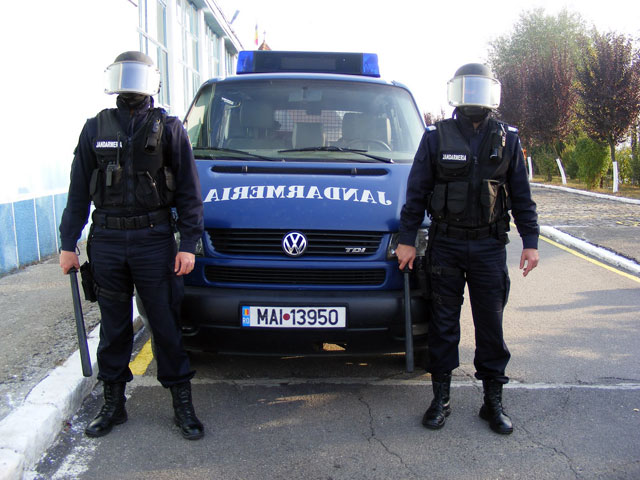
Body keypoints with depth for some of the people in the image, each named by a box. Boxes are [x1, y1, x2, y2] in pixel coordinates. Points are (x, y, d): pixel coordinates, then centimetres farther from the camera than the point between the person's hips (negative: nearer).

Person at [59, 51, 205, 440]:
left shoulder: (169, 128, 3)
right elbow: (78, 192, 12)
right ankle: (113, 404, 25)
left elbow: (189, 191, 1)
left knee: (167, 325, 3)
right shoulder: (96, 129, 10)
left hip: (155, 240, -2)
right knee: (114, 327, 12)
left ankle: (183, 403, 15)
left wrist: (189, 244, -7)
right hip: (106, 242, 3)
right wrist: (68, 243, 8)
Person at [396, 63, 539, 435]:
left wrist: (530, 242, 3)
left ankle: (494, 401, 20)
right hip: (445, 244, -1)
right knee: (443, 324, 6)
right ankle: (441, 398, 19)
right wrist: (407, 240, -2)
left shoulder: (508, 139, 7)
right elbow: (416, 193, 2)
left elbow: (522, 196, 9)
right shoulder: (436, 137, 2)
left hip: (490, 246, 1)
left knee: (491, 325, 6)